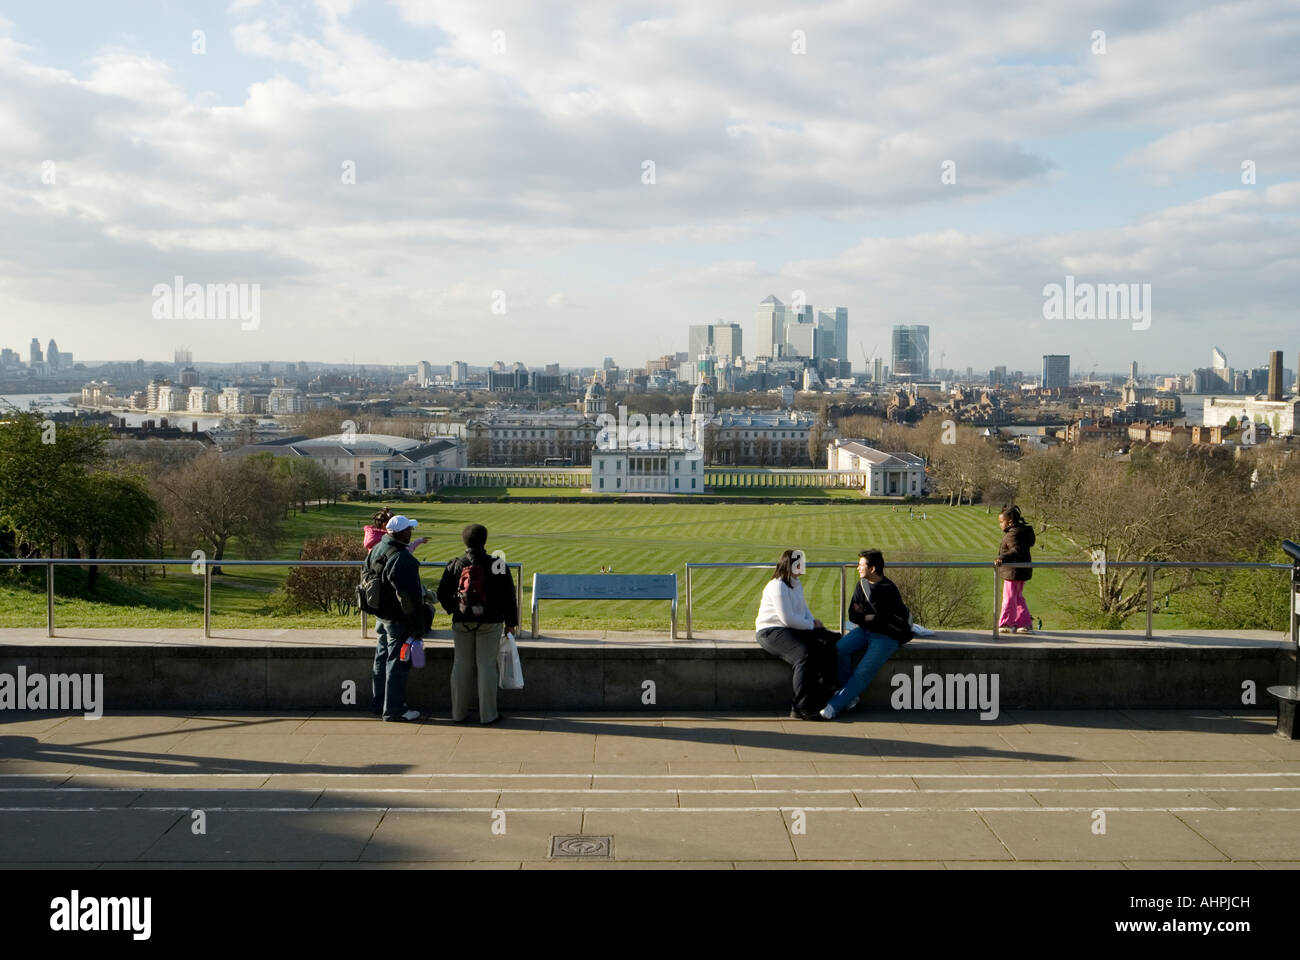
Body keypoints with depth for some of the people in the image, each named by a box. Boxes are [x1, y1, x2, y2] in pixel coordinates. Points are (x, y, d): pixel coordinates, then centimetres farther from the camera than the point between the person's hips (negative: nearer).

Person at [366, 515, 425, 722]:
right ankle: (394, 709, 6)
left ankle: (378, 704, 29)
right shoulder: (402, 559, -25)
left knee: (381, 659, 18)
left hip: (380, 616, 9)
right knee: (397, 663, 0)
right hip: (398, 619, -9)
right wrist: (418, 627, -17)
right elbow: (409, 596, -24)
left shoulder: (375, 550, 5)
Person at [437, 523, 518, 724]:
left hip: (462, 622, 2)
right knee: (486, 665, 3)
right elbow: (509, 596, -3)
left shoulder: (455, 565, -2)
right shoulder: (498, 565, -7)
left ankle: (458, 712, 16)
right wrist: (510, 622, 7)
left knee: (461, 665, 10)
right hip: (490, 623, -2)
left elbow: (442, 594, 4)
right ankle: (487, 714, 6)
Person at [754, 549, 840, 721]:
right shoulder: (778, 586, -15)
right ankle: (801, 707, -28)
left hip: (795, 629, 9)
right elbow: (787, 618, -21)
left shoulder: (796, 584, 16)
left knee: (832, 641, -8)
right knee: (805, 654, -34)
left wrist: (813, 621, 10)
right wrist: (811, 625, -9)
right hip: (771, 631, -9)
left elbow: (803, 608, 31)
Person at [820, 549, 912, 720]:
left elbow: (881, 623, -18)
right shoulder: (862, 584, 6)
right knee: (839, 648, -21)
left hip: (886, 637, -6)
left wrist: (864, 617, -3)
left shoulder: (888, 591, -17)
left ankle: (834, 706, -21)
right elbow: (852, 614, 7)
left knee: (863, 672, -22)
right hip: (865, 630, 7)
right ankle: (849, 697, -13)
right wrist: (867, 618, -10)